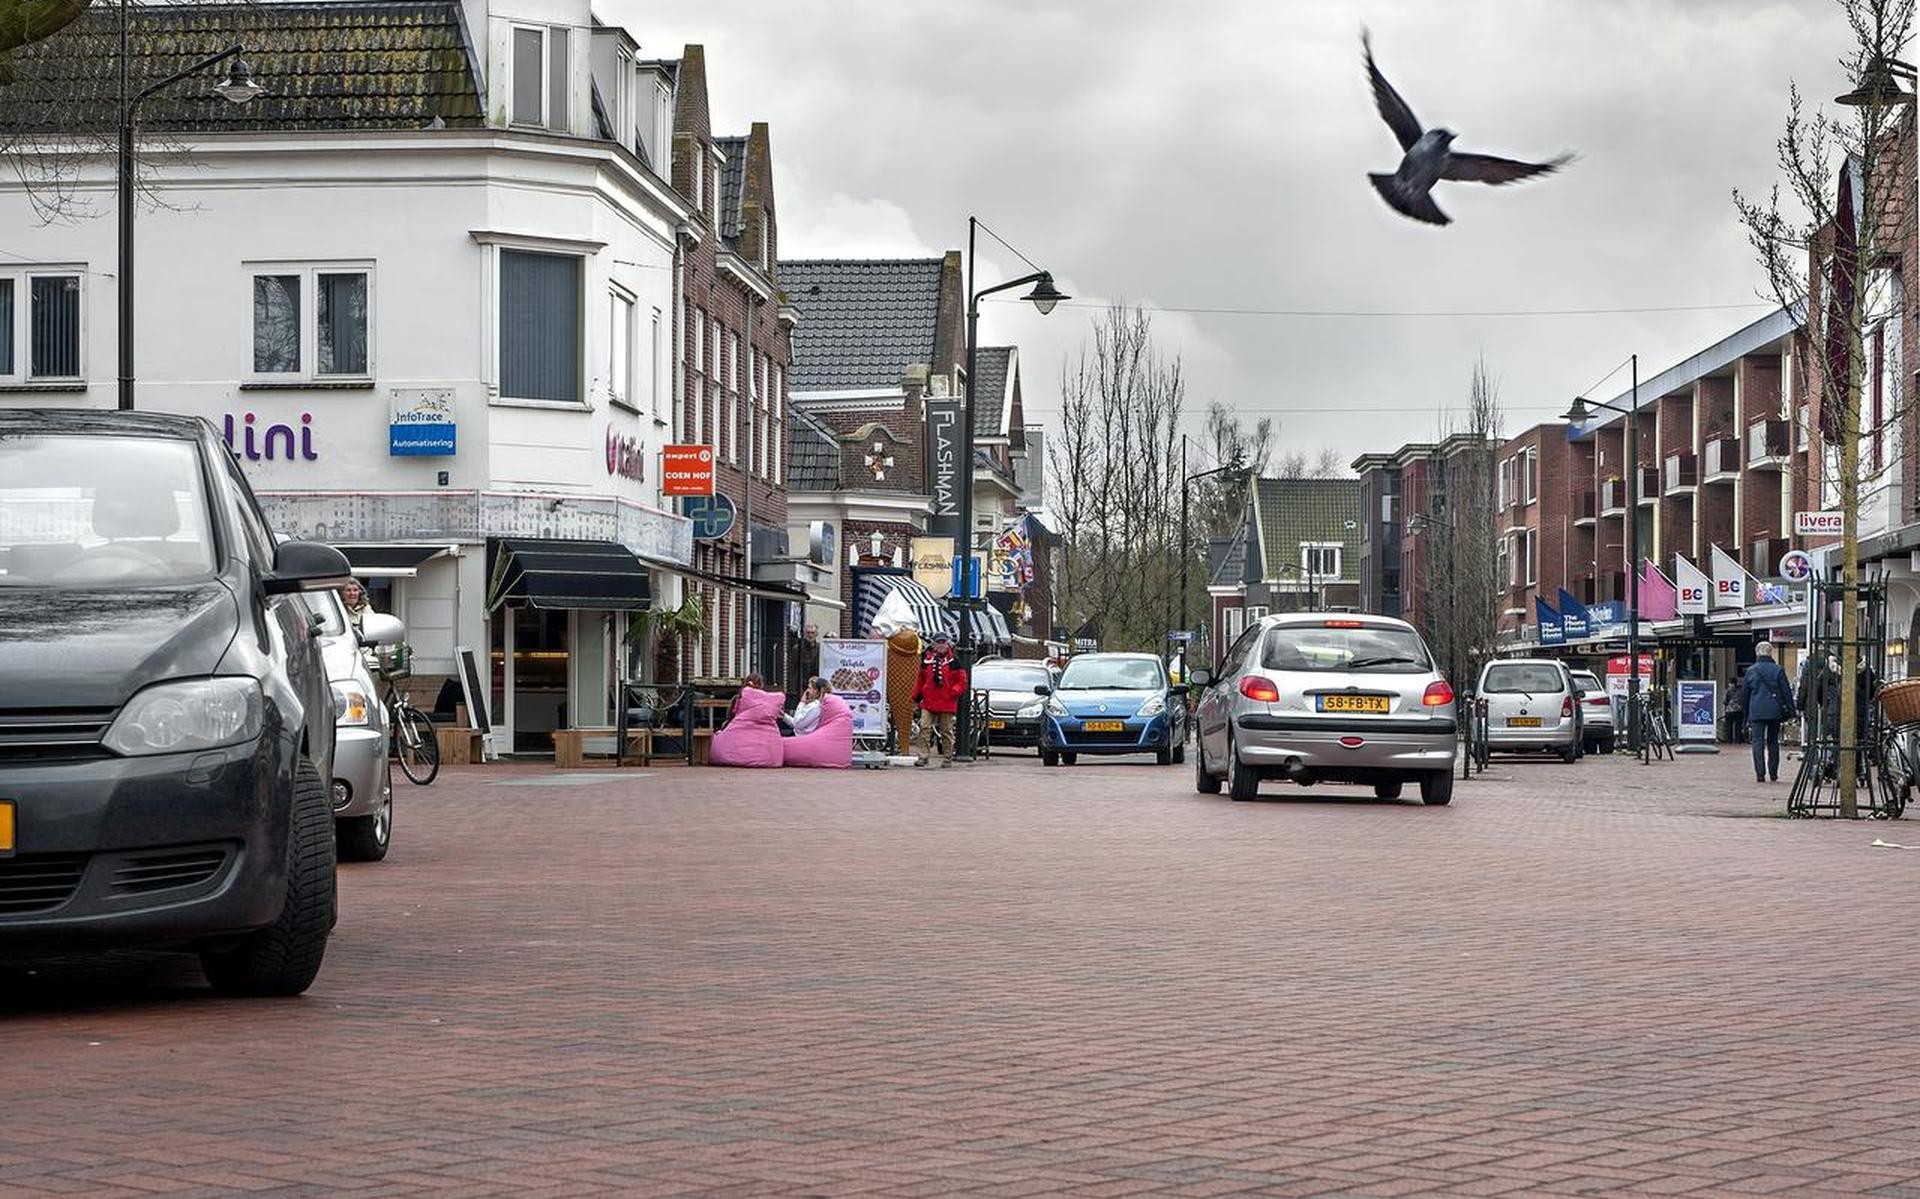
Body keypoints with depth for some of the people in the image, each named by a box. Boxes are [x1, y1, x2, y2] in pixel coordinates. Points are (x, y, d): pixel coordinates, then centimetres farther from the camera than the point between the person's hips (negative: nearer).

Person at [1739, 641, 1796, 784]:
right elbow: (1786, 692, 0)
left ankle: (1760, 774, -12)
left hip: (1756, 711, -1)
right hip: (1774, 711, 1)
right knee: (1773, 742, 12)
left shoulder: (1751, 671, 2)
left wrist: (1746, 713, 17)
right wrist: (1790, 709, 6)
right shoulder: (1778, 670, 0)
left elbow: (1744, 694, 8)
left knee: (1758, 741, -1)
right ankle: (1773, 774, 15)